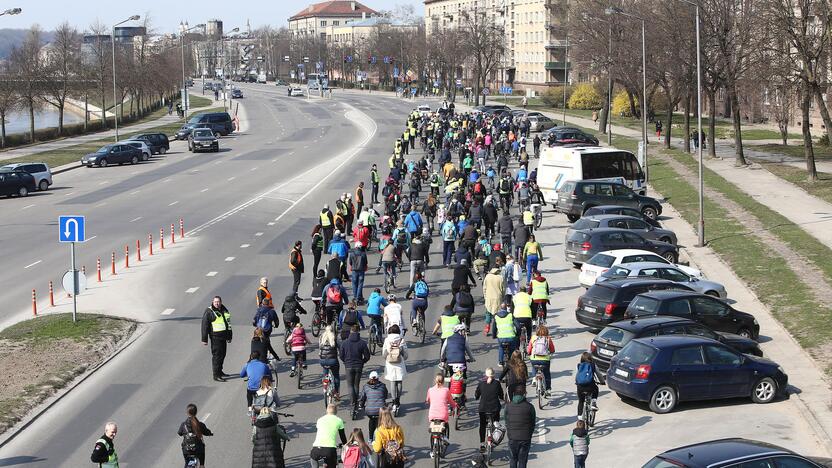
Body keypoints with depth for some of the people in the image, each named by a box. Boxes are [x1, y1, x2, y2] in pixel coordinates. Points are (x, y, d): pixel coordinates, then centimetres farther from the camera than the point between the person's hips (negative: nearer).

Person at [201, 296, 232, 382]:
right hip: (215, 337, -7)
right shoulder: (209, 312, -9)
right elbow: (205, 326, -9)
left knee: (222, 354, 15)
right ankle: (216, 375, -6)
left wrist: (229, 336, 26)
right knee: (216, 355, -8)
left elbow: (228, 323, 24)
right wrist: (204, 339, -12)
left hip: (223, 337, 7)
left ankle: (219, 371, 30)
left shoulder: (224, 310, 13)